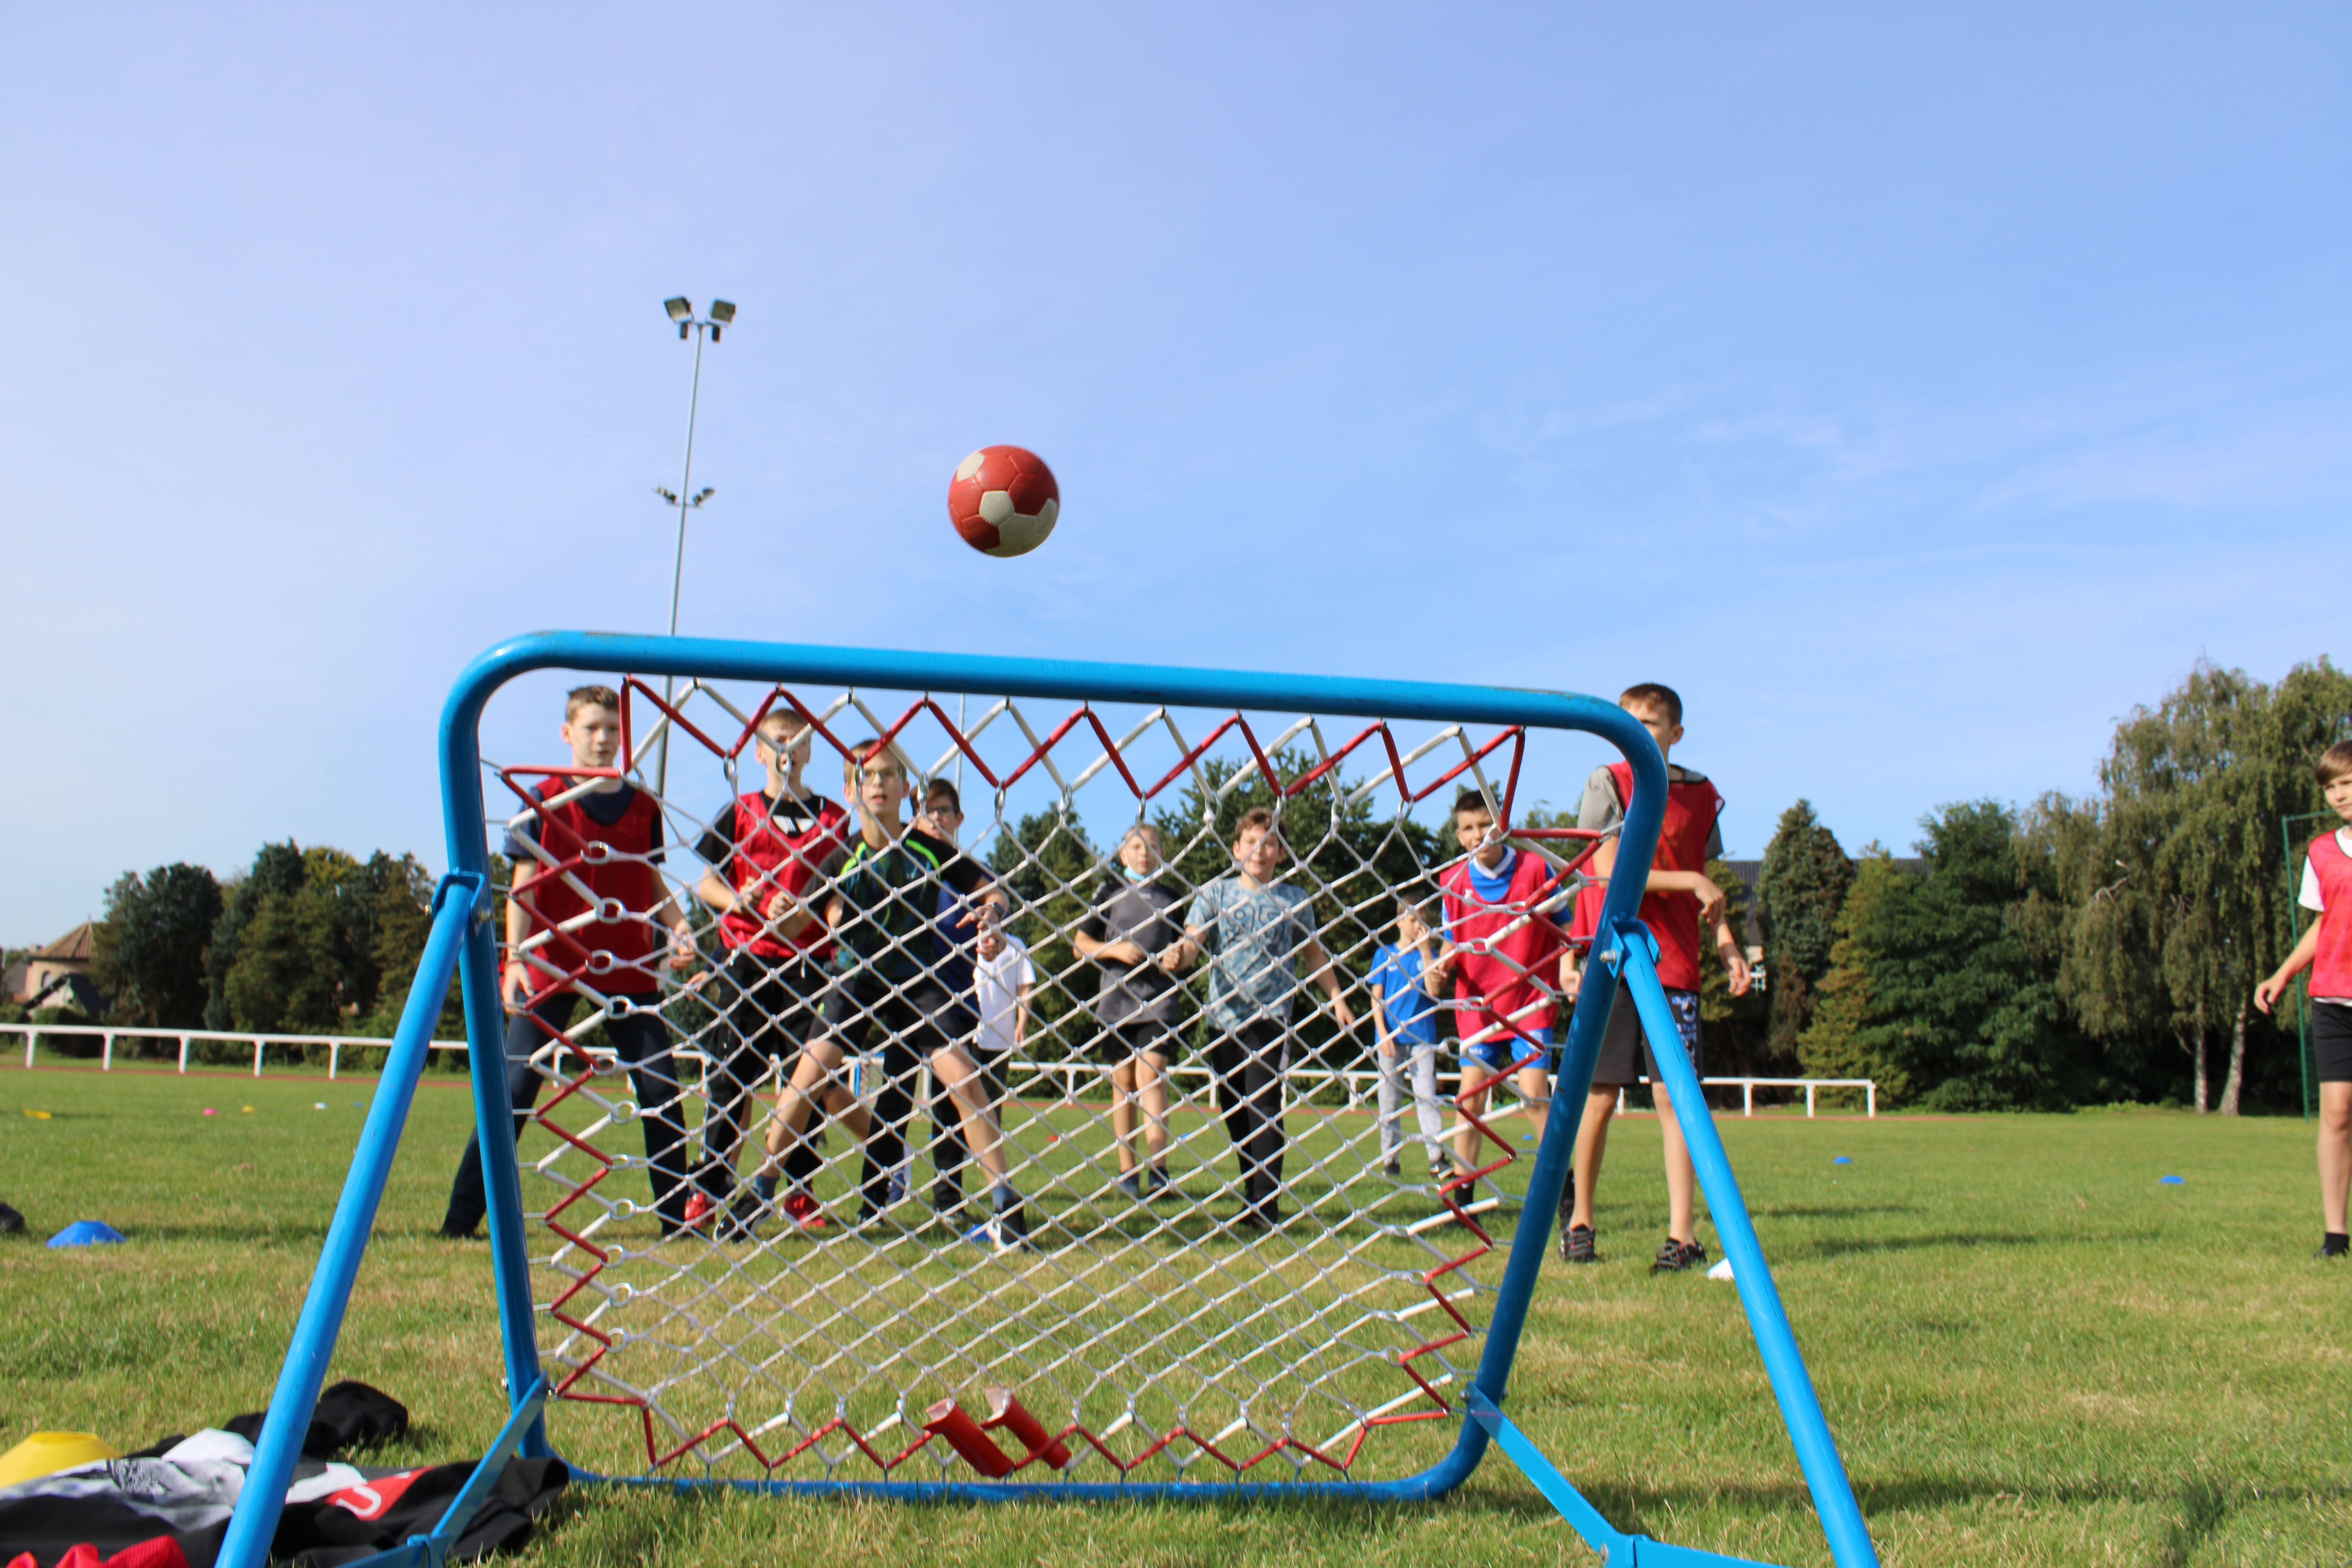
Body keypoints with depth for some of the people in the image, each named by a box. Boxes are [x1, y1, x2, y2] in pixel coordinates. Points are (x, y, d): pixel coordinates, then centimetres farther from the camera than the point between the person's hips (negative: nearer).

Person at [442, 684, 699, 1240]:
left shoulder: (643, 808, 9)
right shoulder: (544, 801, 0)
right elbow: (522, 886, -2)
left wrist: (678, 928, -3)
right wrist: (515, 957, -13)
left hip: (629, 969, 3)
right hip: (553, 966, -3)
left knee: (661, 1090, 1)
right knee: (515, 1089, -4)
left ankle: (676, 1216, 11)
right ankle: (462, 1215, 6)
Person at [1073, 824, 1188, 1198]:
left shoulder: (1170, 898, 9)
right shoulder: (1111, 894, 7)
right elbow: (1080, 943, 7)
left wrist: (1178, 957, -4)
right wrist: (1114, 950, -10)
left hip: (1159, 998, -1)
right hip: (1116, 996, 1)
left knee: (1151, 1075, -14)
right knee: (1124, 1082, 6)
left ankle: (1158, 1167, -19)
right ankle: (1127, 1170, 14)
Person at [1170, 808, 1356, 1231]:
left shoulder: (1294, 901, 6)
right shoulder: (1216, 893, 6)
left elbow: (1315, 953, 17)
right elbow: (1194, 939, -5)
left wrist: (1337, 998, 12)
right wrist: (1182, 956, -27)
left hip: (1271, 1016, -2)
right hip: (1224, 1015, 2)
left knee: (1263, 1106, -13)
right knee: (1234, 1110, 9)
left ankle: (1265, 1207, -10)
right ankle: (1251, 1197, 22)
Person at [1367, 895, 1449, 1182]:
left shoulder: (1427, 954, 6)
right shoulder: (1385, 954, 5)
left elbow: (1432, 990, -9)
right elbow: (1377, 997, 3)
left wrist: (1425, 949, -11)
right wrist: (1382, 1034, -7)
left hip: (1421, 1034, 0)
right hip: (1391, 1037, 0)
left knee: (1426, 1094, -8)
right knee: (1390, 1099, 5)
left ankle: (1437, 1159, -12)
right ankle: (1391, 1159, 12)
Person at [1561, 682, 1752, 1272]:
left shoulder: (1700, 794, 9)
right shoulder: (1607, 783, -2)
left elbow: (1708, 886, 16)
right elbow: (1608, 872, -9)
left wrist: (1726, 941, 2)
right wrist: (1688, 880, -12)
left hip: (1672, 964, 2)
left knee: (1674, 1095, -2)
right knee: (1598, 1100, 3)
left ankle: (1682, 1234, 1)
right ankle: (1579, 1221, 19)